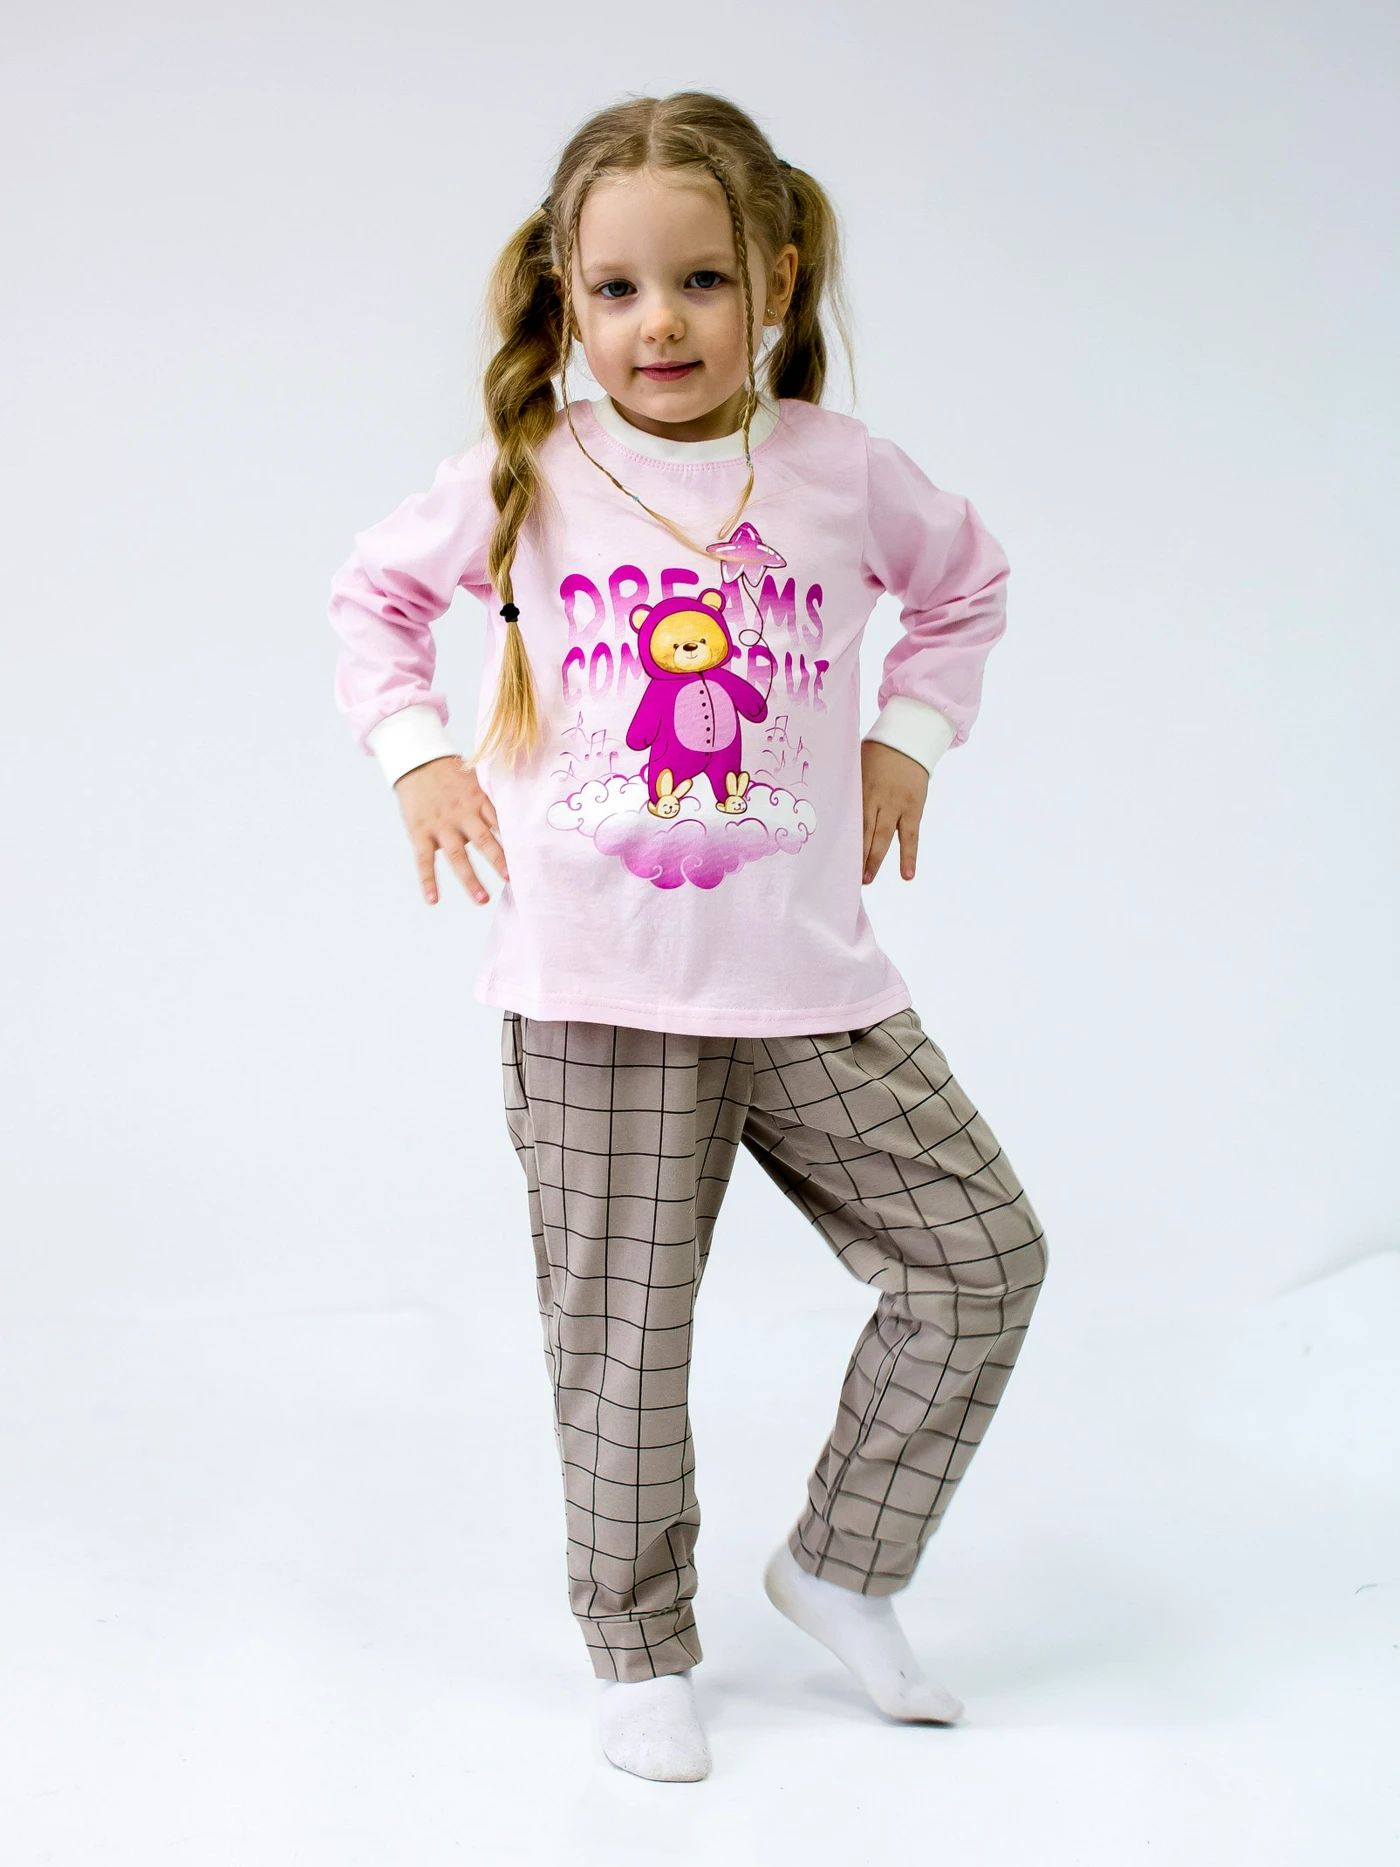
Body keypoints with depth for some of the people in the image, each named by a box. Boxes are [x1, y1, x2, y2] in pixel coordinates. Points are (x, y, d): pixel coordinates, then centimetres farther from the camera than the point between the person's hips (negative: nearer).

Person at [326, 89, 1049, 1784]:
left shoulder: (841, 471, 1)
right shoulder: (523, 476, -2)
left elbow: (968, 579, 22)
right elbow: (376, 590, 16)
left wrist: (906, 739, 11)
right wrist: (417, 753, 3)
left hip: (808, 975, 2)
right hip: (591, 991, -2)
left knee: (983, 1256, 3)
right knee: (619, 1333, 4)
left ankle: (842, 1562, 22)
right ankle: (641, 1651, 24)